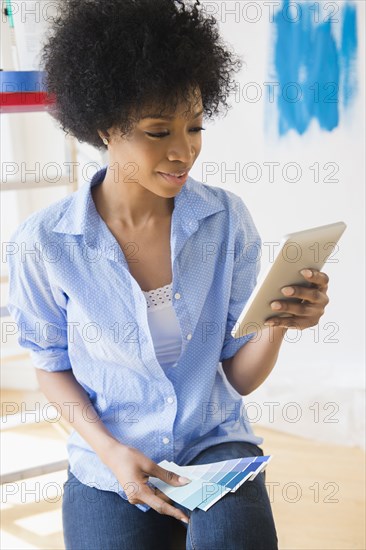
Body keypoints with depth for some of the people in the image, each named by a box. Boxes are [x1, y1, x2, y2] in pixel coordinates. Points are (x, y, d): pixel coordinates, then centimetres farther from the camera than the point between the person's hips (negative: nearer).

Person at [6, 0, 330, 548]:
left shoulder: (226, 219, -6)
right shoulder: (44, 241, -11)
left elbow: (241, 376, -1)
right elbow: (52, 365, 3)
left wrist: (277, 324, -21)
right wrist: (110, 451, -12)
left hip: (216, 445, 0)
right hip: (109, 466, 0)